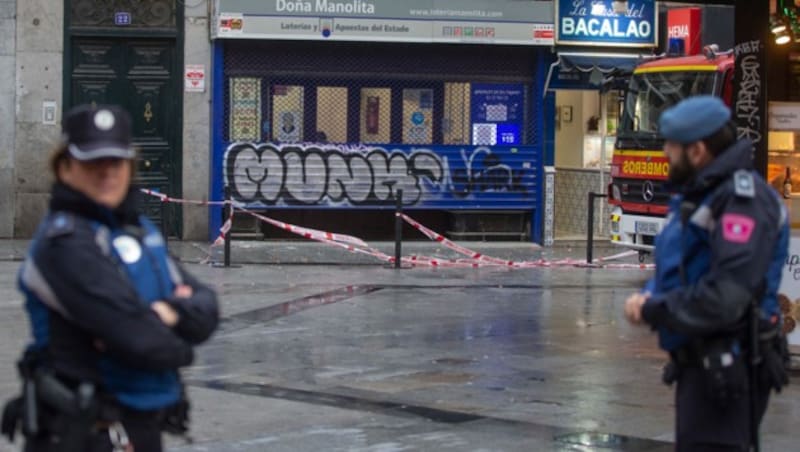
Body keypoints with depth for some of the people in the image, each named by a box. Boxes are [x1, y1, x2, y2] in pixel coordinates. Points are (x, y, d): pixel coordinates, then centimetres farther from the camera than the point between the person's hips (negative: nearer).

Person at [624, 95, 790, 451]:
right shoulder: (697, 195, 14)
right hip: (701, 363, 11)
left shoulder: (743, 200, -20)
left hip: (726, 370, -11)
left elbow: (724, 299, -28)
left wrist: (653, 310, -15)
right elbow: (677, 271, 21)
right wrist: (648, 296, -1)